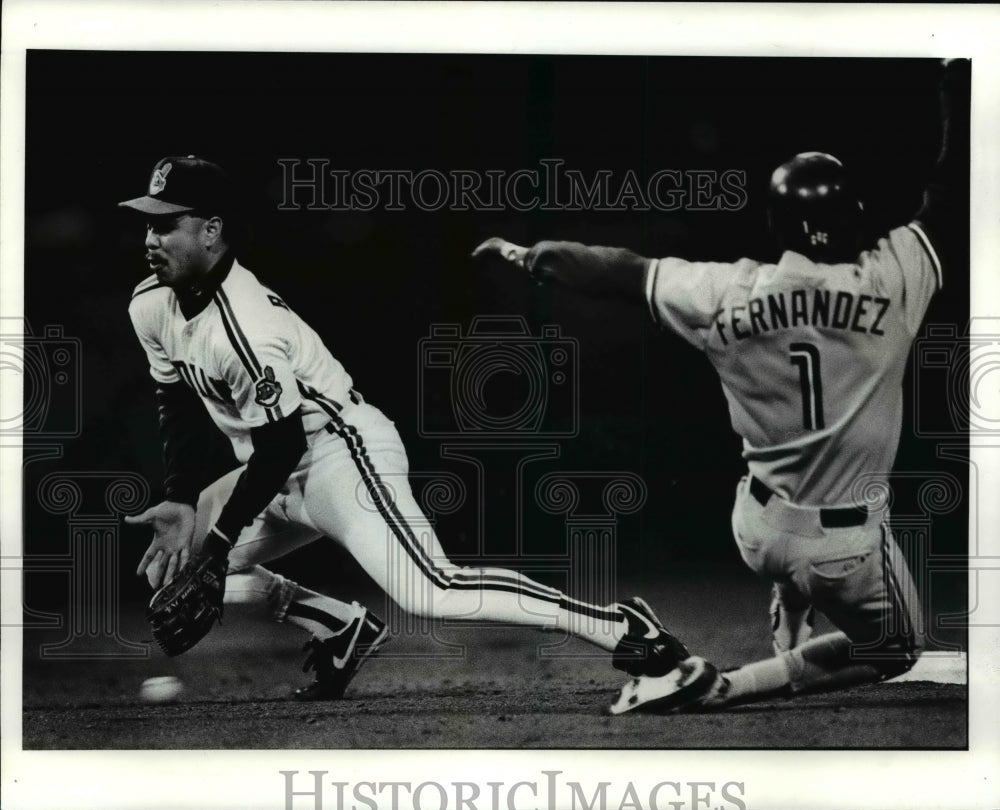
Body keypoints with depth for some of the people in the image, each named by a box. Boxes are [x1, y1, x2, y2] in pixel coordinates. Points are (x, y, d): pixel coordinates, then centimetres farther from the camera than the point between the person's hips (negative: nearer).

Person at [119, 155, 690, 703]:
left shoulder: (243, 326, -27)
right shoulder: (153, 305, 1)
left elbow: (281, 446, -24)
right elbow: (181, 408, 12)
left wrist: (218, 537, -19)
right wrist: (183, 502, 0)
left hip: (343, 454, -10)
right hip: (284, 475, 10)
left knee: (427, 593, -25)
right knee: (170, 558, 9)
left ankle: (625, 627, -21)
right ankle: (343, 630, 14)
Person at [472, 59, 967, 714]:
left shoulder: (725, 293, -12)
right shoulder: (890, 282, -19)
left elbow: (620, 270, 1)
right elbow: (949, 199, -7)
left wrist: (527, 256, 16)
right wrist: (957, 89, 1)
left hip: (758, 528, 4)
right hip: (844, 546, -4)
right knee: (896, 650, 20)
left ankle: (791, 646, 38)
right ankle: (718, 689, 1)